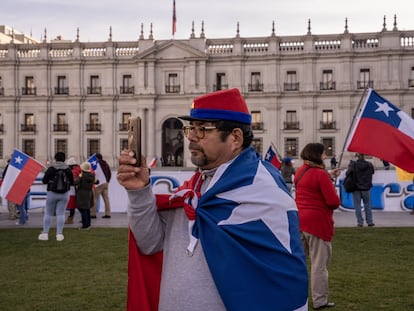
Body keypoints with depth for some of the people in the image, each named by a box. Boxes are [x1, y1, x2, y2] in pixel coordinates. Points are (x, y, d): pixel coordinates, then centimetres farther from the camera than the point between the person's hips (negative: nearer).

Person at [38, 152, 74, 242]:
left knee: (48, 213, 10)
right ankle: (59, 234, 1)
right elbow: (71, 182, 4)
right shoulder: (68, 169, -3)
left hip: (52, 193, -1)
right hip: (64, 194, 1)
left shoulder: (51, 169, -8)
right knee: (61, 213, 4)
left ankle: (45, 233, 10)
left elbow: (44, 181, -3)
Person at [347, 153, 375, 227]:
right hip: (366, 188, 3)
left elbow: (348, 173, -18)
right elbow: (372, 172, 15)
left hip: (356, 188, -2)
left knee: (357, 205, 4)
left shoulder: (353, 164, -11)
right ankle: (370, 221, 15)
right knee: (367, 205, 12)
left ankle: (360, 222, 2)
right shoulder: (369, 165, 0)